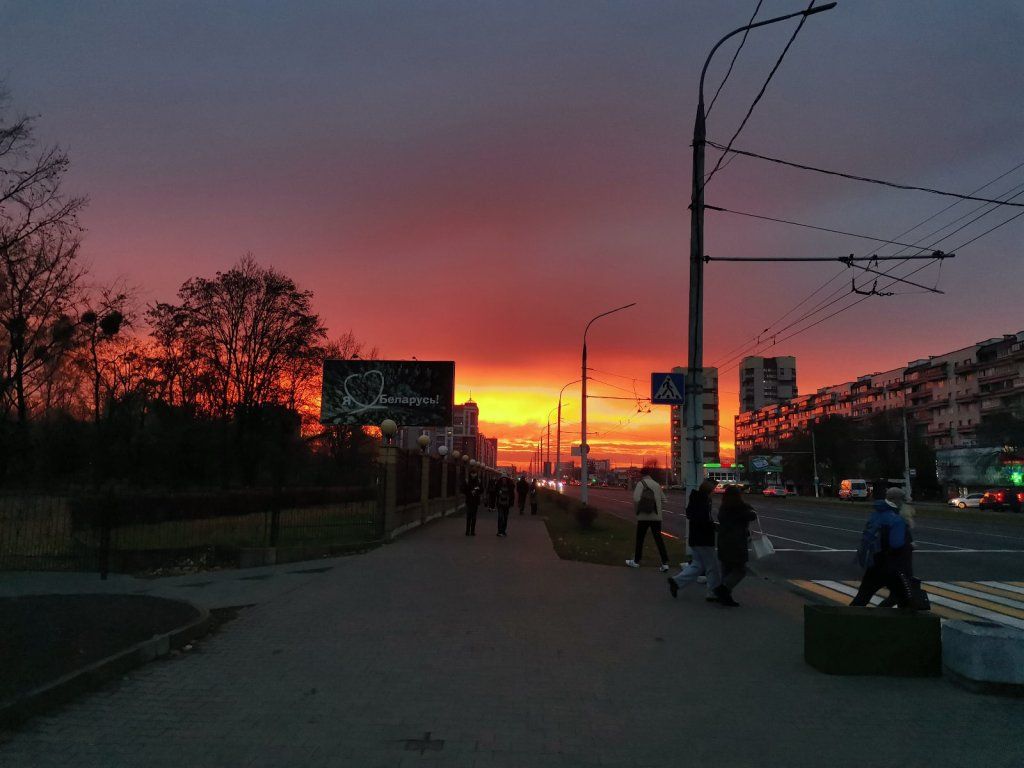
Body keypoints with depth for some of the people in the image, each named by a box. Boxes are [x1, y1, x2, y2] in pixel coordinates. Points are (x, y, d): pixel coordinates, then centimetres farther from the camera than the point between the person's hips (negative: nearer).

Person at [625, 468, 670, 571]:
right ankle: (665, 563, -4)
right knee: (658, 539, 4)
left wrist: (636, 510, -1)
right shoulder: (657, 485, 9)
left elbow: (636, 499, -17)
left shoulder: (641, 484, -7)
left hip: (643, 516, -4)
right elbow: (663, 500, 14)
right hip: (656, 516, 4)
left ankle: (636, 561, 20)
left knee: (639, 539, 10)